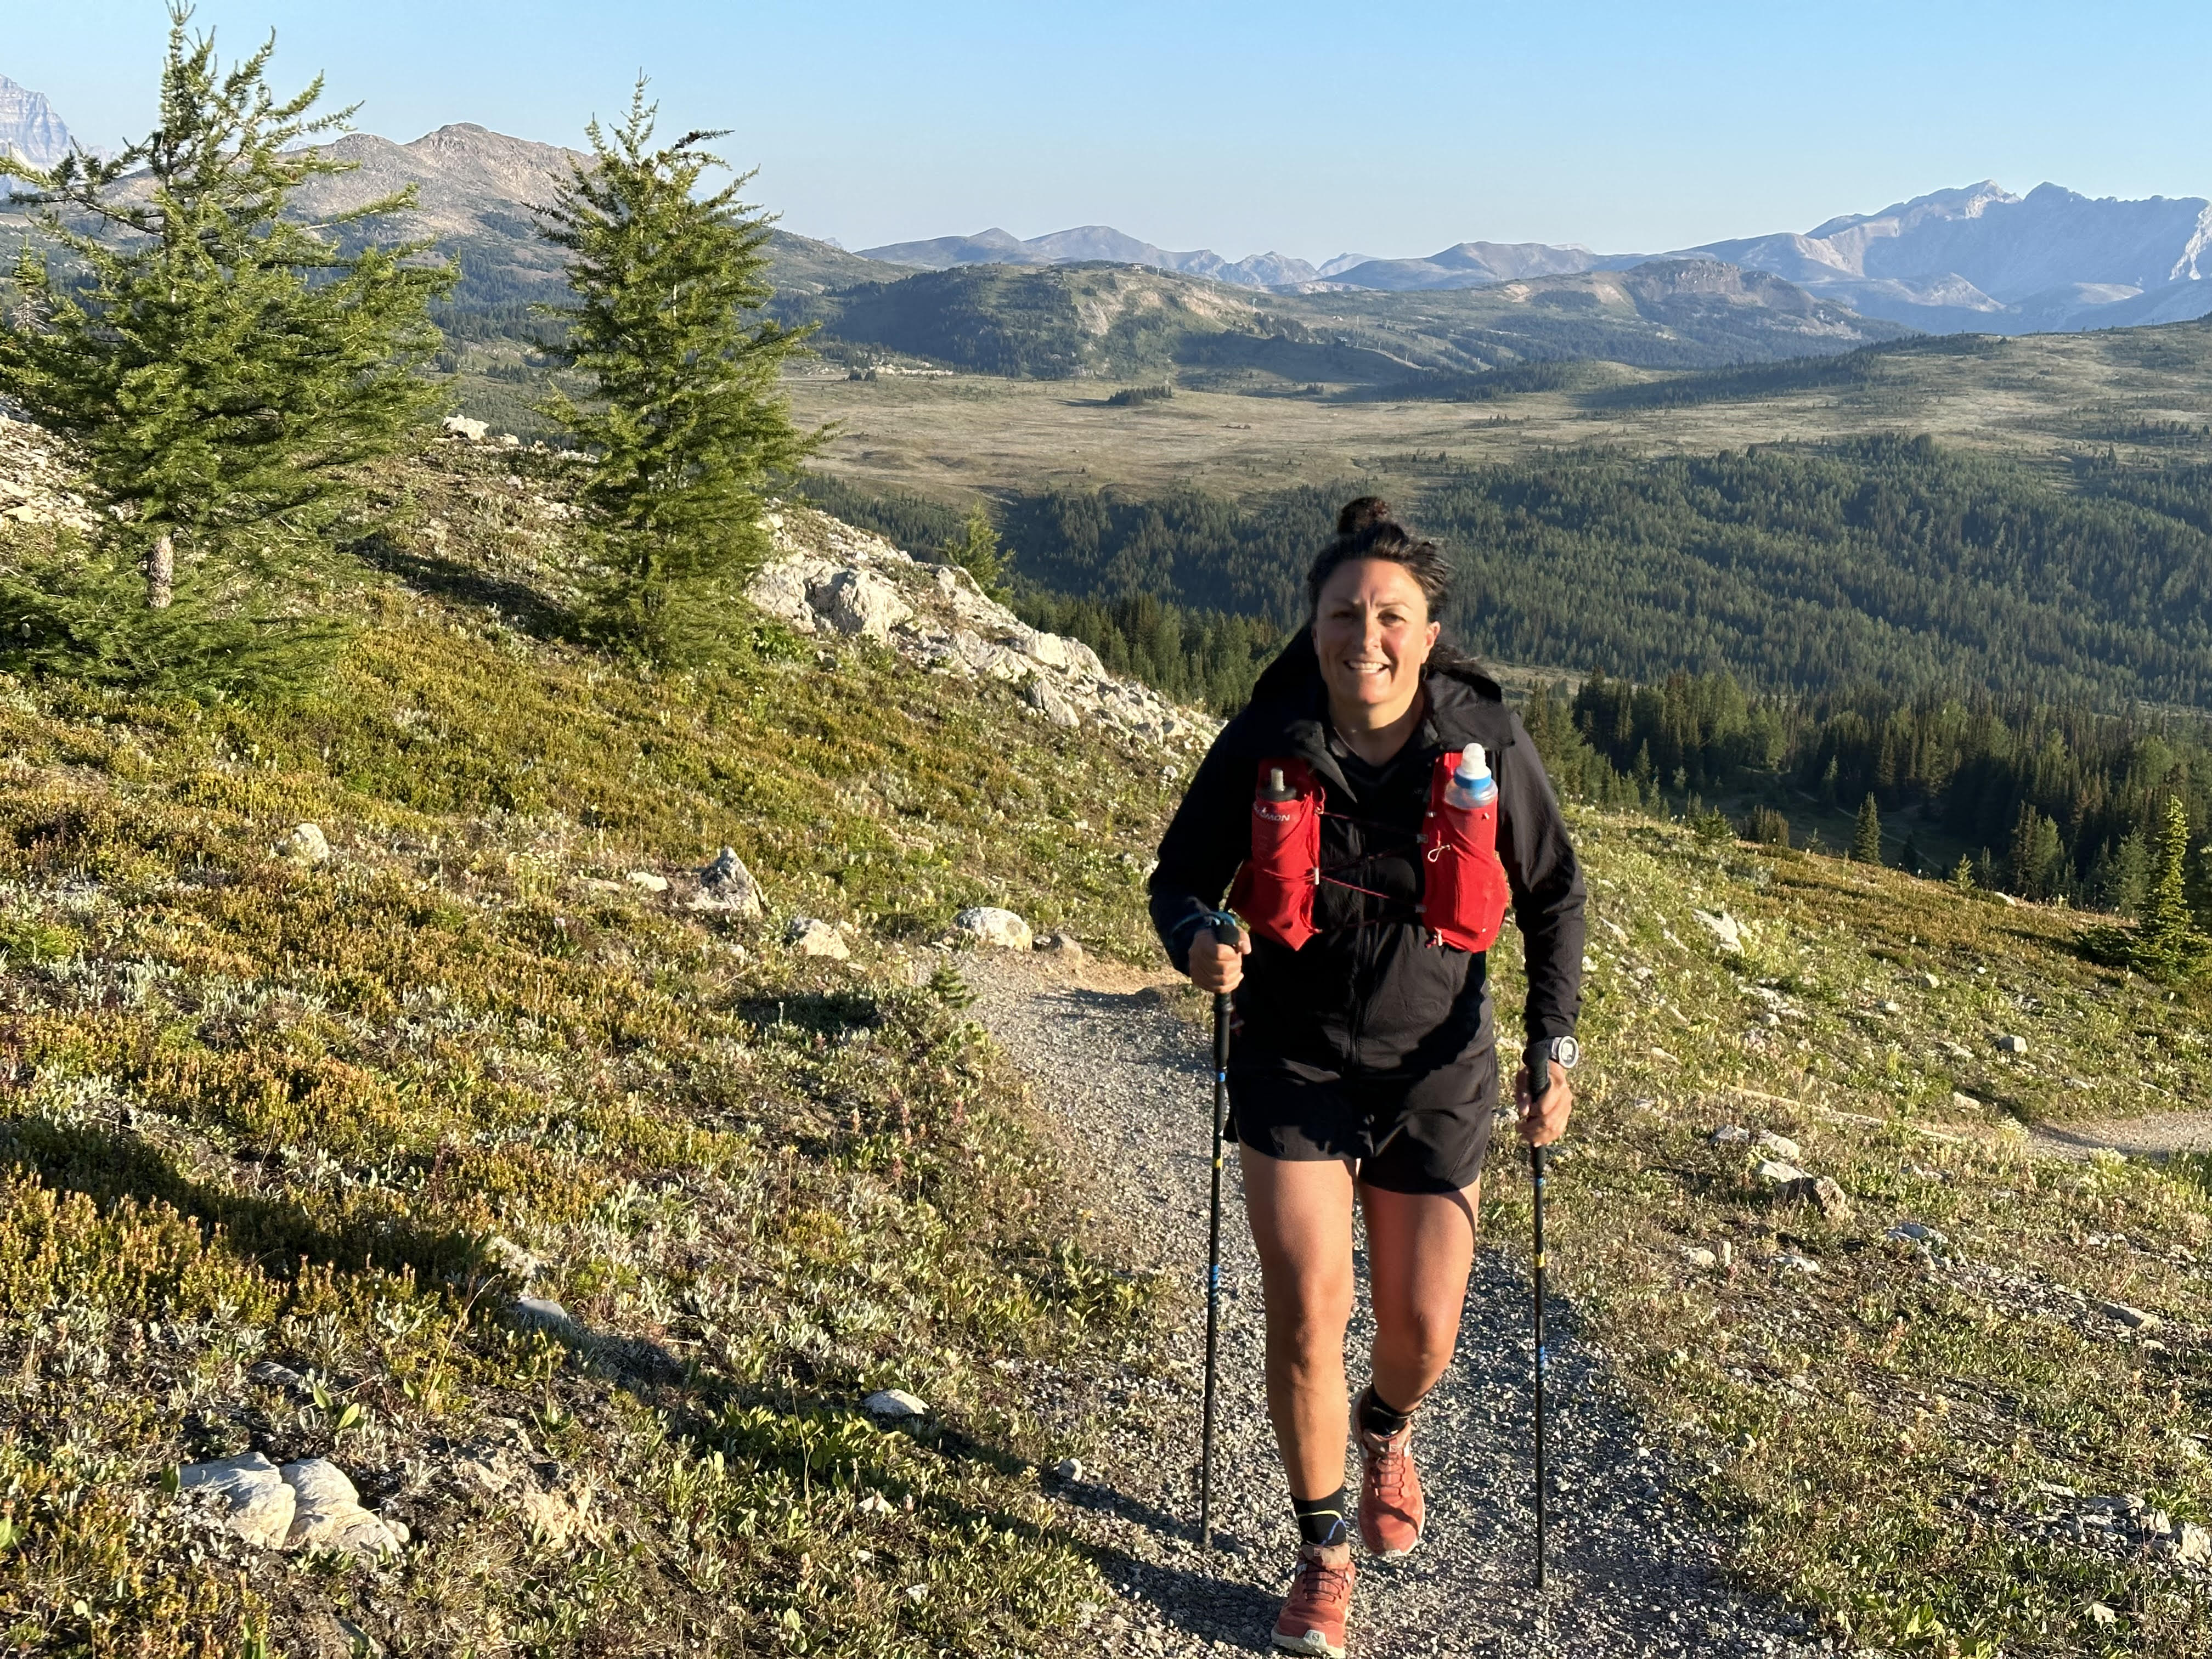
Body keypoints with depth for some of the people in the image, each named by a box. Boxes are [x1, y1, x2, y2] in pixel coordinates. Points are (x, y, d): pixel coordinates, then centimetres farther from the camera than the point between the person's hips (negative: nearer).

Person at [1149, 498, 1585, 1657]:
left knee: (1421, 1332, 7)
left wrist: (1551, 1049, -7)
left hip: (1435, 1076, 1)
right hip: (1296, 1067, 0)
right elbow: (1180, 876, -1)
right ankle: (1325, 1557, 18)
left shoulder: (1488, 746, -13)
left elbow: (1552, 899, 1)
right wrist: (1197, 943, -23)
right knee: (1306, 1318, -6)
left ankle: (1387, 1435, 46)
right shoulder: (1264, 745, -14)